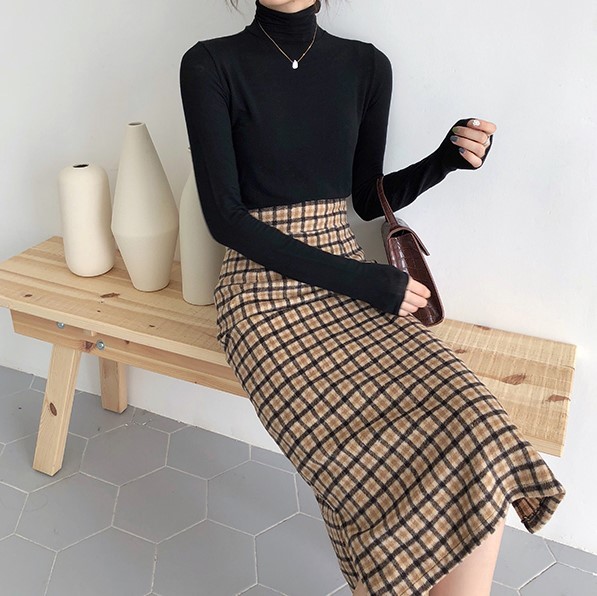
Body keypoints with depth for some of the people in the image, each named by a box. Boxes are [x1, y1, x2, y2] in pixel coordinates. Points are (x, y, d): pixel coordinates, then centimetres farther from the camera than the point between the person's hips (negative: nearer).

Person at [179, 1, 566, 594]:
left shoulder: (366, 66, 9)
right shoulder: (211, 65, -3)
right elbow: (224, 216, -9)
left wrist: (447, 158, -3)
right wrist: (366, 283, -14)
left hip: (356, 281, 4)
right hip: (264, 289, -3)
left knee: (474, 435, -22)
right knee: (383, 476, -26)